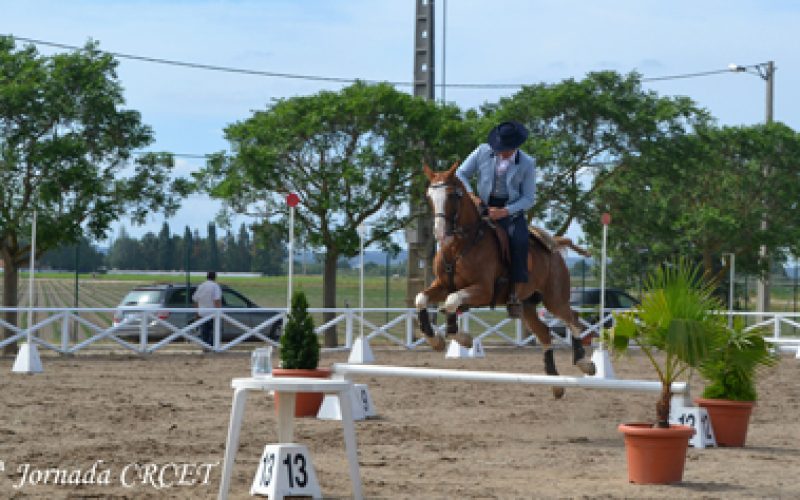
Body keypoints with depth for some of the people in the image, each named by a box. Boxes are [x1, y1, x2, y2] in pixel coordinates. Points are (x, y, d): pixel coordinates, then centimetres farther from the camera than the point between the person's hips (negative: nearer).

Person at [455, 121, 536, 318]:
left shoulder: (527, 164, -4)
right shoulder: (483, 152, 0)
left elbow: (528, 199, -4)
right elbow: (461, 174, 6)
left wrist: (505, 211, -20)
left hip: (511, 210, -2)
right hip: (482, 208, 2)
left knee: (519, 241, -31)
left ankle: (515, 296, -26)